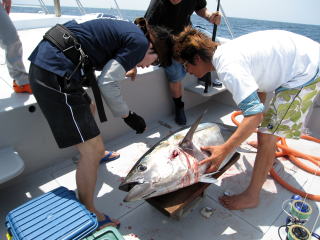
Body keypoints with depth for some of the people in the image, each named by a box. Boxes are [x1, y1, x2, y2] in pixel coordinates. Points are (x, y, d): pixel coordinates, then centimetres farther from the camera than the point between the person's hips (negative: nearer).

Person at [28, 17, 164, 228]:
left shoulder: (127, 31, 19)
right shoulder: (140, 42, -6)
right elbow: (107, 84, -13)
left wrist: (123, 69, 27)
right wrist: (128, 116, -3)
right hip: (55, 74, -11)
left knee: (88, 108, 33)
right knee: (93, 151, -6)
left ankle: (95, 155, 58)